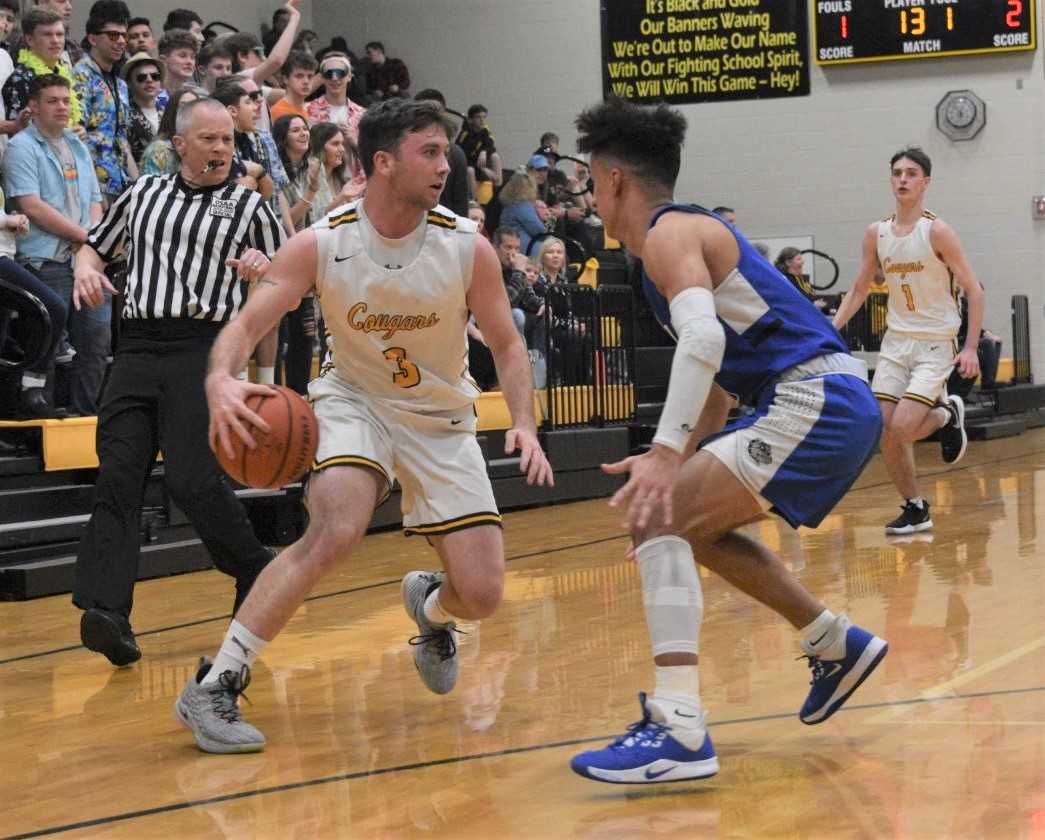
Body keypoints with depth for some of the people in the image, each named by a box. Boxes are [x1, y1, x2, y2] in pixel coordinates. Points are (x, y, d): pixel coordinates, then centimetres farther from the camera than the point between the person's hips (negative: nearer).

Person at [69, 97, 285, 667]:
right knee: (117, 474, -10)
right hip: (137, 347, 3)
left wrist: (261, 268, -10)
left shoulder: (248, 207, 10)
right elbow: (95, 245, 28)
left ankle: (257, 576, 10)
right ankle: (106, 611, -19)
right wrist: (87, 269, 5)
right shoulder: (144, 192, 17)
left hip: (202, 348, -3)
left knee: (192, 479, -13)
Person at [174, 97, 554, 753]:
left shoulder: (467, 247, -14)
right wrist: (221, 379, -43)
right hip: (354, 400, -2)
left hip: (440, 421, 2)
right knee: (335, 531, -32)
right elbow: (248, 324, -20)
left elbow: (507, 344, -3)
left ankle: (431, 607, 34)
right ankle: (214, 687, -23)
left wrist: (524, 424, -19)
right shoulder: (320, 245, -17)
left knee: (482, 596, -7)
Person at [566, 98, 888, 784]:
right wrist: (682, 458, 26)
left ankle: (680, 729, -25)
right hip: (833, 403, 10)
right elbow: (719, 373, 29)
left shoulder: (668, 233, -8)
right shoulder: (690, 231, 24)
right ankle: (836, 645, 31)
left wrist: (665, 454, -34)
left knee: (659, 520, -17)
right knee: (692, 521, 25)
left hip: (815, 402, -10)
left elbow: (702, 339, -27)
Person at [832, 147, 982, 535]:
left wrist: (971, 347, -18)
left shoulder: (937, 231, -12)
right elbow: (858, 291, 13)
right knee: (884, 433, -2)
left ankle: (947, 414, 15)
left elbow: (973, 290, -11)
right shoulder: (876, 234, 3)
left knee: (902, 427, -18)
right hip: (896, 341, 5)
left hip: (935, 343, -5)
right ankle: (916, 510, 16)